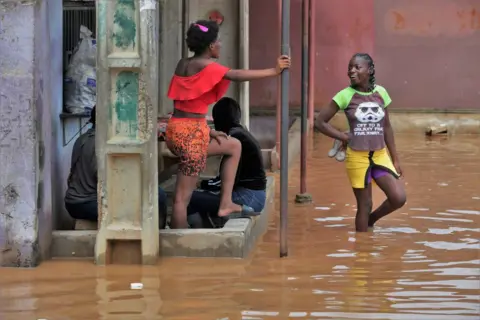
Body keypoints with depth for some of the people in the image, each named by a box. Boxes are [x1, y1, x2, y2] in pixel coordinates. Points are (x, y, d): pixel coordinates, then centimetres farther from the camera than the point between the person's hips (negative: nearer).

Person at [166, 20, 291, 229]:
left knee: (234, 146, 25)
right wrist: (274, 71, -15)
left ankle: (226, 203, 19)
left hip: (178, 130, 9)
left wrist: (207, 130, 13)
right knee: (183, 197, -5)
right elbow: (237, 76, -22)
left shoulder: (183, 64, 12)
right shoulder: (204, 65, -12)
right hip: (190, 133, -9)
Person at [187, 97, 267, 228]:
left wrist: (203, 184, -2)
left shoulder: (233, 138, -13)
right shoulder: (242, 134, 16)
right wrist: (207, 183, 10)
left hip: (247, 198, -10)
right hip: (253, 195, 10)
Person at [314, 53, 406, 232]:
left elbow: (387, 127, 9)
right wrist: (343, 137, -7)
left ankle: (371, 220, 21)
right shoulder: (346, 95, -10)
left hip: (380, 155, 3)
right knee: (364, 205, 3)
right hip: (357, 157, -3)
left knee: (399, 198, -7)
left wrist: (395, 159, 9)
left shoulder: (381, 93, 0)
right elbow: (320, 122, -6)